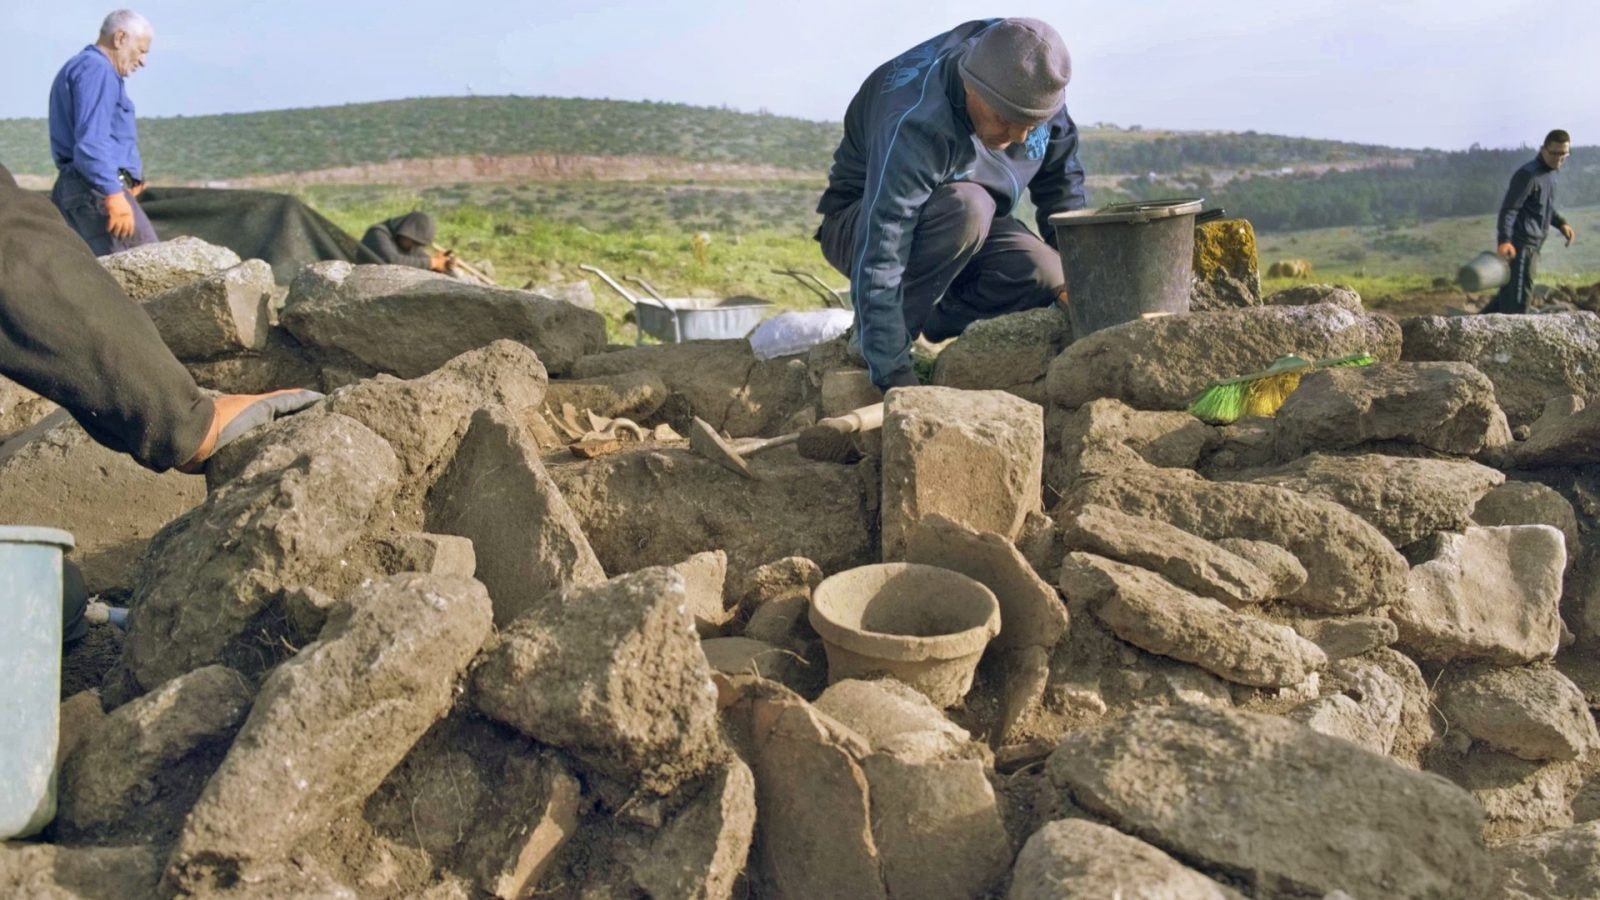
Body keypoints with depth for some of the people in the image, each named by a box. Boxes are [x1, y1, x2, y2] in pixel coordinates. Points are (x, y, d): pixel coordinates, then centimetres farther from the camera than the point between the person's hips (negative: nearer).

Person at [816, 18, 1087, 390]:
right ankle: (874, 339, -22)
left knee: (1045, 275, -23)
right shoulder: (915, 125, -36)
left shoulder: (1026, 85, -16)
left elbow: (1061, 177, 1)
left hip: (964, 222, 6)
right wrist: (895, 376, -44)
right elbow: (878, 262, -41)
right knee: (967, 209, -37)